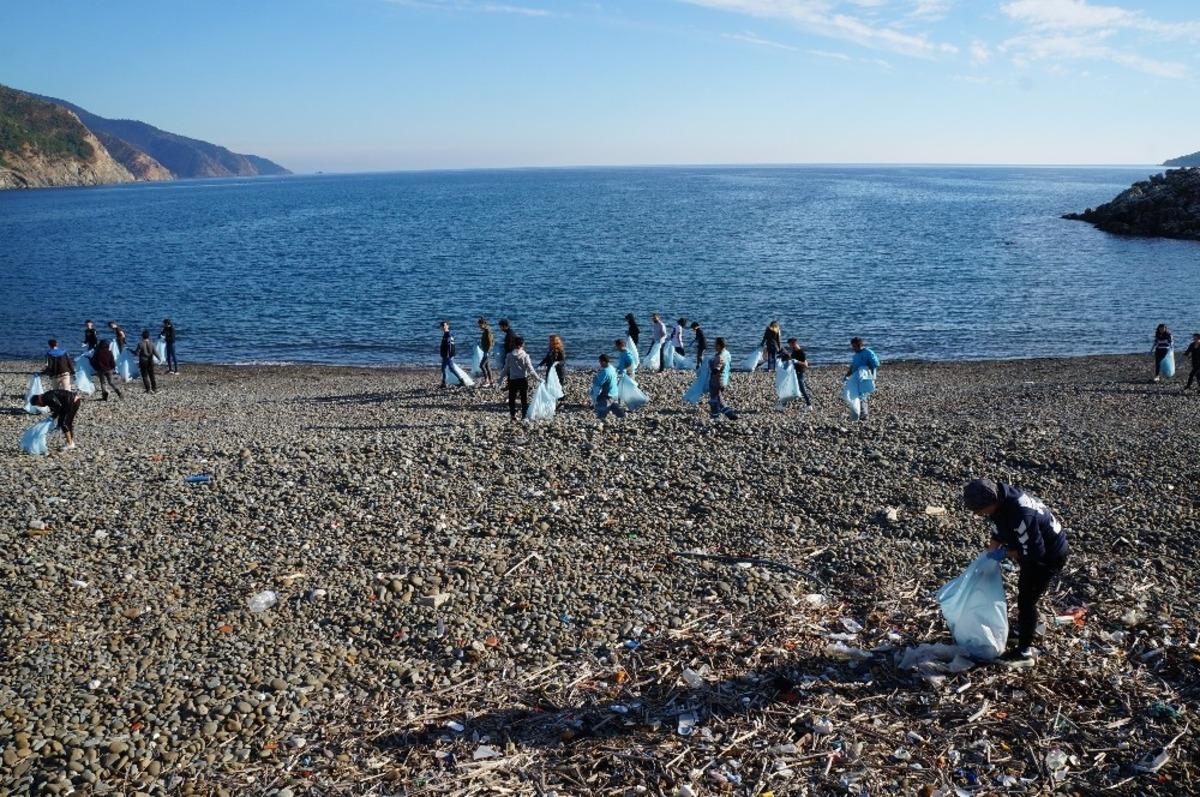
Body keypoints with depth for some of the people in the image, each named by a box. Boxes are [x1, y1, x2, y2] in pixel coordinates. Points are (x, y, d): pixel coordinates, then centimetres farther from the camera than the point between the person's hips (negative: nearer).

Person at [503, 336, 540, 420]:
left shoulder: (509, 355, -4)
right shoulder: (525, 356, -8)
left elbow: (506, 369, 1)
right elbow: (530, 370, -11)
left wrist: (501, 377, 15)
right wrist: (538, 378, -4)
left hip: (512, 380, 1)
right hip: (523, 379, -1)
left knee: (512, 398, 14)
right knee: (524, 398, 9)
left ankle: (513, 415, 11)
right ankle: (524, 415, 9)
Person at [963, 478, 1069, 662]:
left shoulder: (1020, 516, -41)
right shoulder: (1001, 497, -13)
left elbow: (1034, 552, -31)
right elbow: (998, 531, 5)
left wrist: (1006, 553, -19)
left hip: (1049, 556, -9)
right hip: (1035, 547, 9)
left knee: (1026, 599, 0)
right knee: (1023, 588, 26)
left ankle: (1025, 649, 15)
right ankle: (1023, 627, 48)